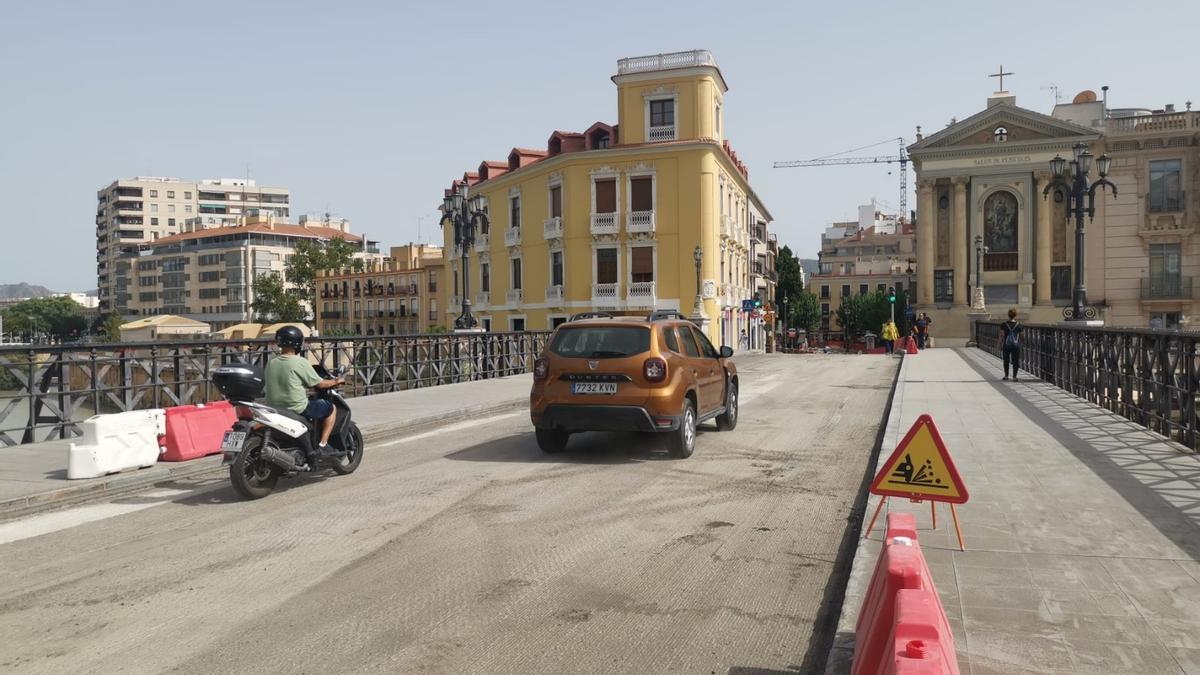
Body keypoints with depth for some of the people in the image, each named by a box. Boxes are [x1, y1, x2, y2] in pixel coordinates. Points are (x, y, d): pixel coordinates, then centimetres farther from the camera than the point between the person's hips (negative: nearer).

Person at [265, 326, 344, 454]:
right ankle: (322, 445, 3)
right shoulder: (301, 362, -14)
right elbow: (320, 384, -7)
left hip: (274, 409, 7)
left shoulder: (271, 363, 4)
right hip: (297, 409, -7)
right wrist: (335, 382, 13)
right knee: (331, 408, 11)